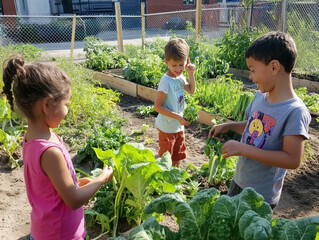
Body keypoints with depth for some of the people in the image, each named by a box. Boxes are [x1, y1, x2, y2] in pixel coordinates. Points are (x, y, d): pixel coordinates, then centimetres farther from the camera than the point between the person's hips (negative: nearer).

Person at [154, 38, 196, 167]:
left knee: (177, 158, 24)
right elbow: (157, 106, -24)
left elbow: (191, 90, 14)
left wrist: (191, 74, -1)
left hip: (179, 125, 8)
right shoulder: (166, 81, -24)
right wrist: (178, 117, -26)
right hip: (167, 127, -8)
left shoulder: (180, 77, -1)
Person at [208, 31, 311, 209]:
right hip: (239, 181, 7)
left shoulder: (295, 112, -25)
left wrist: (243, 149, -29)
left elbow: (292, 160, -27)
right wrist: (228, 126, -3)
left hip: (262, 196, -7)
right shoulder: (260, 96, -3)